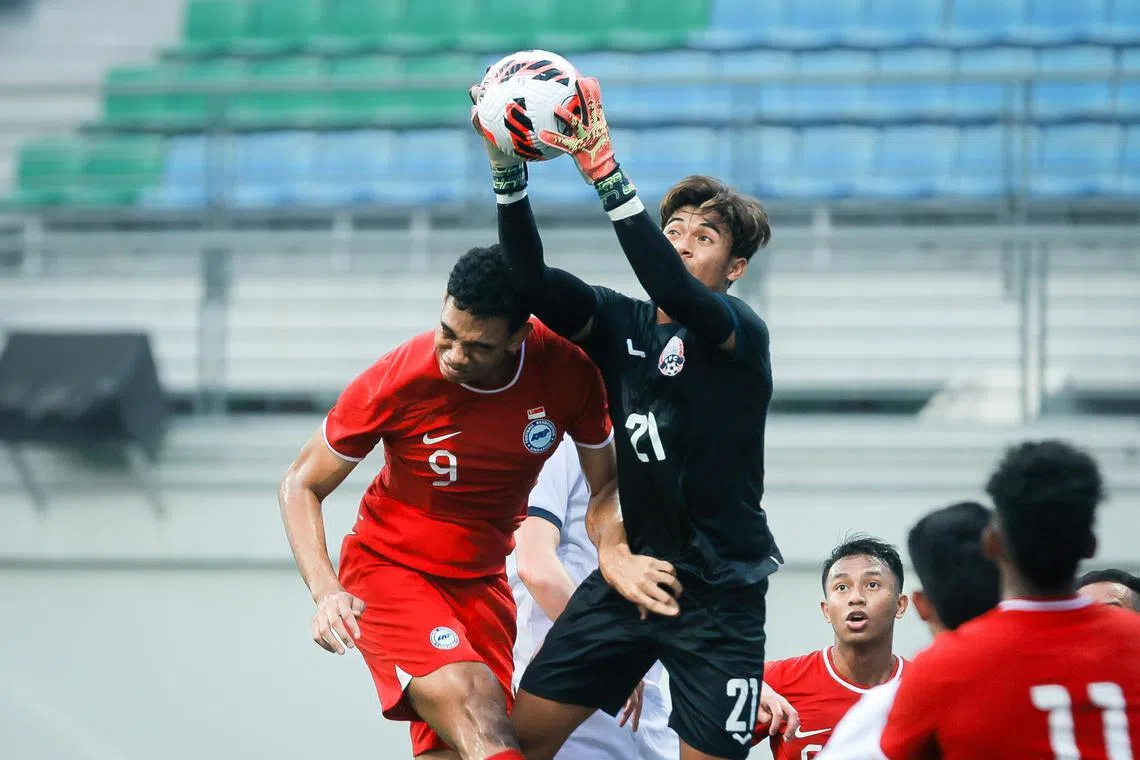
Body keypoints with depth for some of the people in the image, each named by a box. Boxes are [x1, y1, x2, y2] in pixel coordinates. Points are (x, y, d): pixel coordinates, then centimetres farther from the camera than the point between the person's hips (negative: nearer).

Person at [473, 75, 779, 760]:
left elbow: (674, 290, -30)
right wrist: (509, 172, -22)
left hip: (720, 594, -5)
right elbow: (534, 282, -8)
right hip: (631, 573, 5)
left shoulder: (741, 331, -10)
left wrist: (604, 170, -39)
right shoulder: (621, 324, 7)